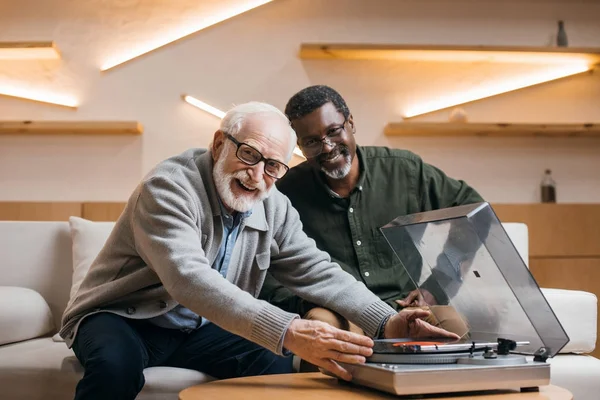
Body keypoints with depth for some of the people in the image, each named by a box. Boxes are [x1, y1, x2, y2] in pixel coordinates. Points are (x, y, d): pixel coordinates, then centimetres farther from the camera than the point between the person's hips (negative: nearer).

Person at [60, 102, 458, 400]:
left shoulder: (275, 209, -4)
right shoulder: (169, 187, -27)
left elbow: (319, 272, -3)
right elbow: (189, 279, -41)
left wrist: (386, 322, -20)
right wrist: (287, 332, -52)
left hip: (195, 328, 6)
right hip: (123, 317, -5)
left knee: (274, 361, -18)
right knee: (117, 365, -37)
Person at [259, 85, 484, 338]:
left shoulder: (405, 170, 5)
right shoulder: (288, 193, 0)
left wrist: (436, 289, 2)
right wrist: (305, 304, -20)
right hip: (336, 318, -1)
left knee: (454, 326, -30)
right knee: (318, 322, -37)